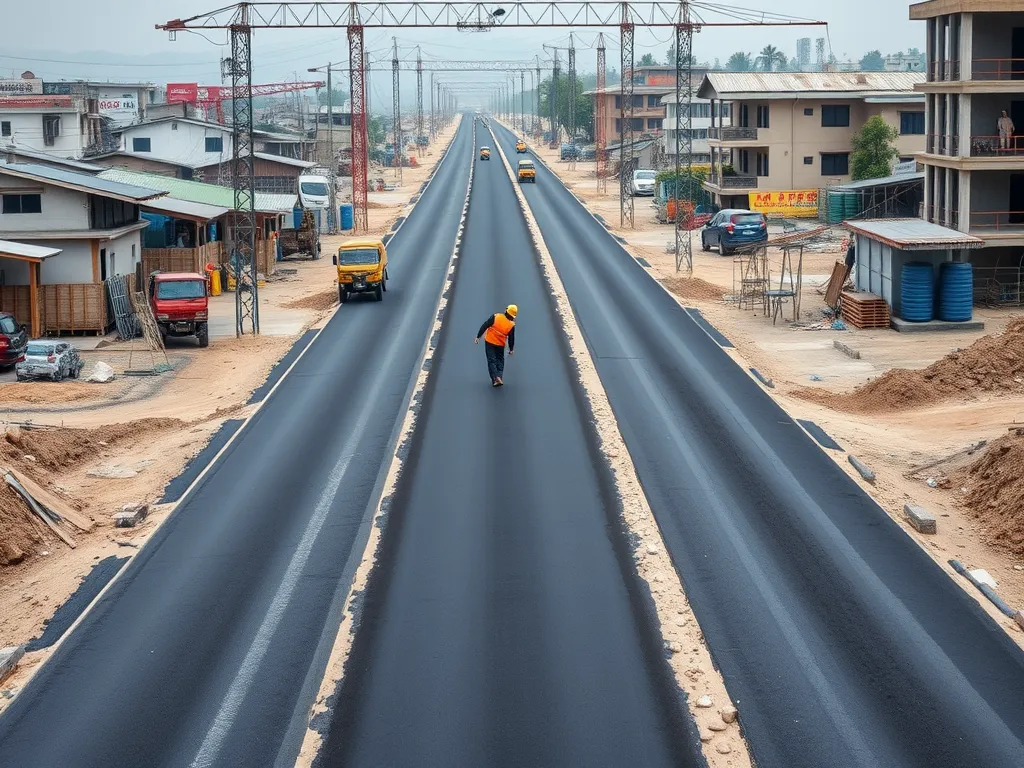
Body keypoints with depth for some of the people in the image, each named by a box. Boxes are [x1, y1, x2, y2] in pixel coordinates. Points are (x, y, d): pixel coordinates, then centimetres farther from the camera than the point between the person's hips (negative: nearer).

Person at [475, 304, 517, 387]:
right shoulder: (512, 325, -9)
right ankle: (499, 376, 2)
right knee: (500, 361, 16)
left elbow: (485, 326, -13)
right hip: (500, 345, 1)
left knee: (491, 360, 2)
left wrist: (478, 336, -6)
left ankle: (495, 378, -11)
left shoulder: (496, 317, -13)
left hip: (489, 342, -1)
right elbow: (511, 339, 0)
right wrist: (511, 349, 15)